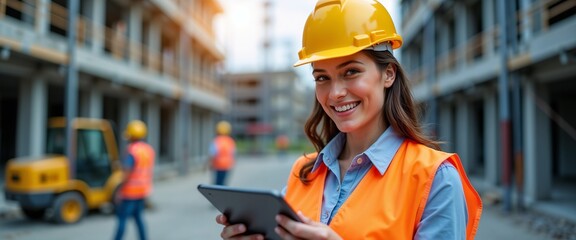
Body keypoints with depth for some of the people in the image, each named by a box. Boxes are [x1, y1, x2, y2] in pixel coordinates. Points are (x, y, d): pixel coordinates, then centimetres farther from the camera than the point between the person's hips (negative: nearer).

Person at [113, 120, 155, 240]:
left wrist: (120, 192, -15)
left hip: (131, 192, -7)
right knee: (137, 216, 18)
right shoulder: (149, 150, 5)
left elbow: (127, 175, -22)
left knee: (122, 218, 1)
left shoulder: (132, 152, -19)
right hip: (142, 191, 8)